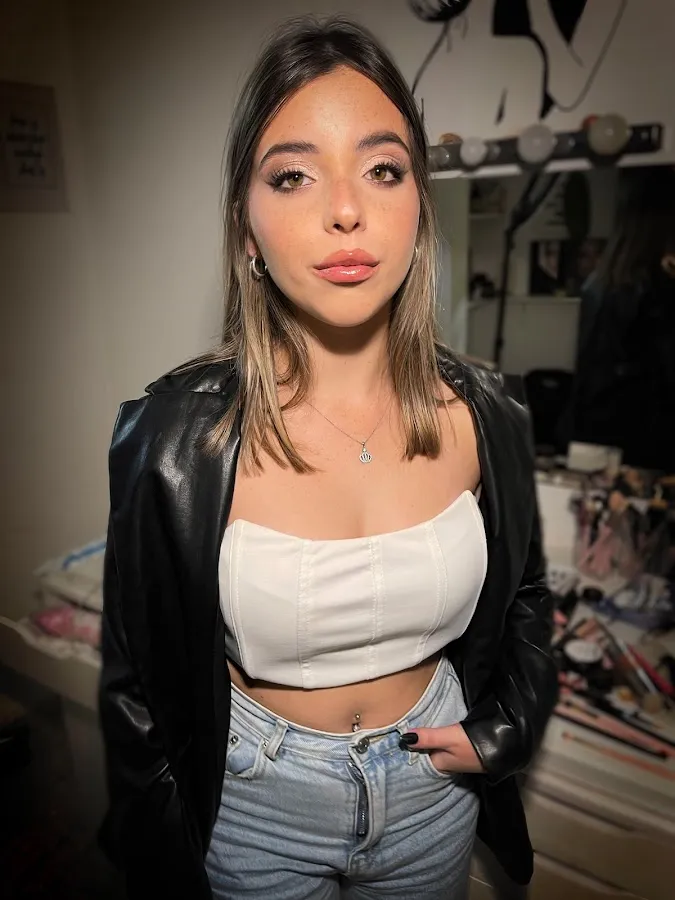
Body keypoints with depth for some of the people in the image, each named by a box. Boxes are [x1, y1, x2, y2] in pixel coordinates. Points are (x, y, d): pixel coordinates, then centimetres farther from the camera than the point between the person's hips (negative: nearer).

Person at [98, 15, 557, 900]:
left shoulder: (485, 418, -15)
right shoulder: (174, 436, -23)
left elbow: (524, 600, 5)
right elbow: (136, 684, -9)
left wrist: (504, 729, -4)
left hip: (434, 789, 3)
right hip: (256, 802, -2)